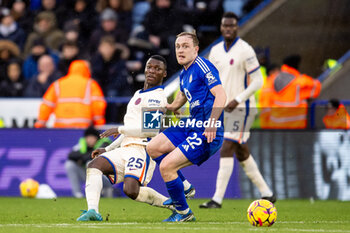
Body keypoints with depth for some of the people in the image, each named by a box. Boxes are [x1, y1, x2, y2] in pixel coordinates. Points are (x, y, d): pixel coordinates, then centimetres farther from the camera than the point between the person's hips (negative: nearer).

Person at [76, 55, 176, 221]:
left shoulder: (158, 97, -4)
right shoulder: (138, 95, 27)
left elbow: (153, 129, -15)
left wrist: (120, 129, -10)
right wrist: (108, 149, 25)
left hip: (141, 149, -8)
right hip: (125, 149, 9)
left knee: (131, 190, -26)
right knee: (94, 165, -16)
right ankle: (92, 212, -30)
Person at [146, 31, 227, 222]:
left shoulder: (202, 66, -13)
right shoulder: (184, 74, 16)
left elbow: (220, 95, -23)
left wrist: (211, 124, -31)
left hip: (207, 133, -10)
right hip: (192, 126, 10)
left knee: (166, 166, -15)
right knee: (153, 147, 11)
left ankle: (183, 213, 1)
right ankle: (184, 188, 20)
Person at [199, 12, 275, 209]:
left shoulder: (245, 50, -11)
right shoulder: (216, 51, 9)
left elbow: (257, 81, -12)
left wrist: (238, 100, -20)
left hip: (242, 109, -8)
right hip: (225, 109, 8)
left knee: (226, 151, -14)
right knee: (242, 154, 13)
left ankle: (218, 199, -14)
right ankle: (267, 194, 23)